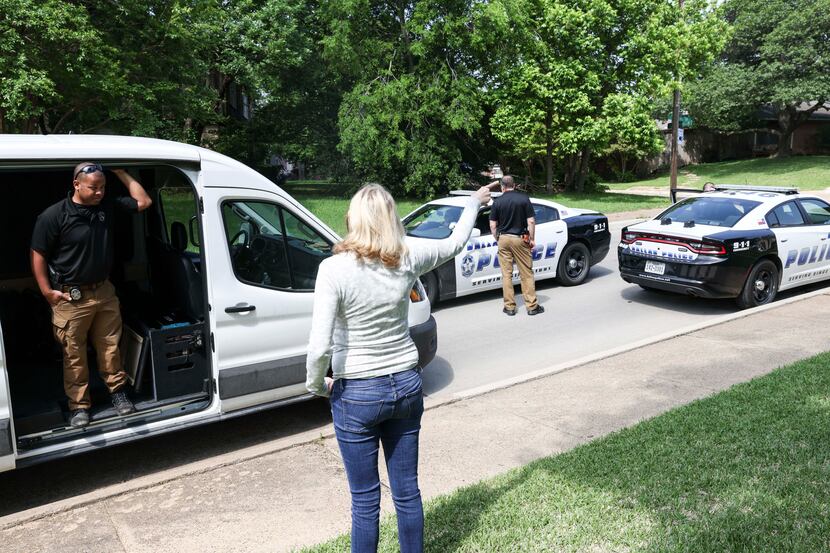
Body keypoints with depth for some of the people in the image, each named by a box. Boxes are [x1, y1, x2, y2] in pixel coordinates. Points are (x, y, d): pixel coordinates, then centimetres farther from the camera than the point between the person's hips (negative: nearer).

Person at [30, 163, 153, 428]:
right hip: (71, 297, -4)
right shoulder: (54, 215, -14)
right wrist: (47, 291, -11)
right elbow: (38, 255, -7)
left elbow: (144, 202, 6)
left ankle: (117, 391, 30)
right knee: (74, 355, 6)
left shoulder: (107, 205, 0)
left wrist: (121, 173, -1)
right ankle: (79, 405, 19)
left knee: (110, 346, 14)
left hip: (104, 291, 4)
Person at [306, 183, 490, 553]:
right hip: (406, 386, 4)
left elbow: (320, 346, -21)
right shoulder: (408, 259, -7)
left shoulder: (335, 269, -18)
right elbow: (455, 243, 12)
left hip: (356, 395, -3)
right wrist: (474, 203, 29)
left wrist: (316, 386, -1)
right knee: (407, 491, 18)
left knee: (365, 500, 11)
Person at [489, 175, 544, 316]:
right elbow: (531, 221, -7)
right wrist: (532, 239, 3)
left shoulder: (497, 201, 0)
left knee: (506, 274, 7)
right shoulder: (524, 198, -3)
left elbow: (493, 225, -1)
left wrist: (498, 239, 12)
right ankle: (532, 306, 9)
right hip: (520, 239, -1)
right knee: (526, 274, 6)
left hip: (503, 239, 1)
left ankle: (509, 307, 10)